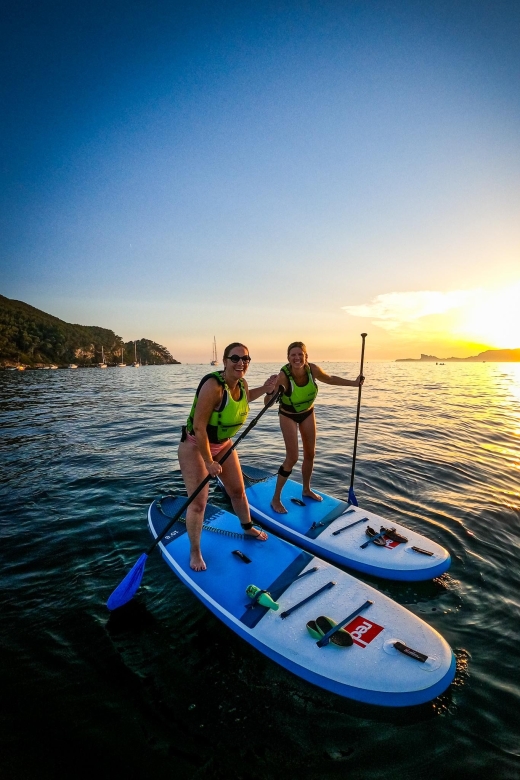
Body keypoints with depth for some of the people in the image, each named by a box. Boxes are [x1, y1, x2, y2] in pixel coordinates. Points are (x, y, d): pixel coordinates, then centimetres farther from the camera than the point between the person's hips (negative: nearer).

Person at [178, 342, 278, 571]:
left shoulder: (242, 384, -8)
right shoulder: (213, 386, -32)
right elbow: (199, 427, -30)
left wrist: (265, 389, 2)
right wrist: (208, 462, -26)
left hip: (223, 444, 7)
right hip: (195, 446, -7)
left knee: (238, 491, 18)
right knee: (198, 501, -5)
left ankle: (248, 527, 45)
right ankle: (194, 552, 17)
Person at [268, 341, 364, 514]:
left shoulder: (312, 369, -23)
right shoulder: (283, 376, -35)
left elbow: (330, 379, -1)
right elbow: (268, 403, -33)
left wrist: (354, 383, -2)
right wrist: (270, 392, -54)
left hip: (307, 413, 5)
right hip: (288, 416, -4)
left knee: (310, 454, 13)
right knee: (292, 458, -9)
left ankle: (306, 490, 35)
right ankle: (276, 499, 7)